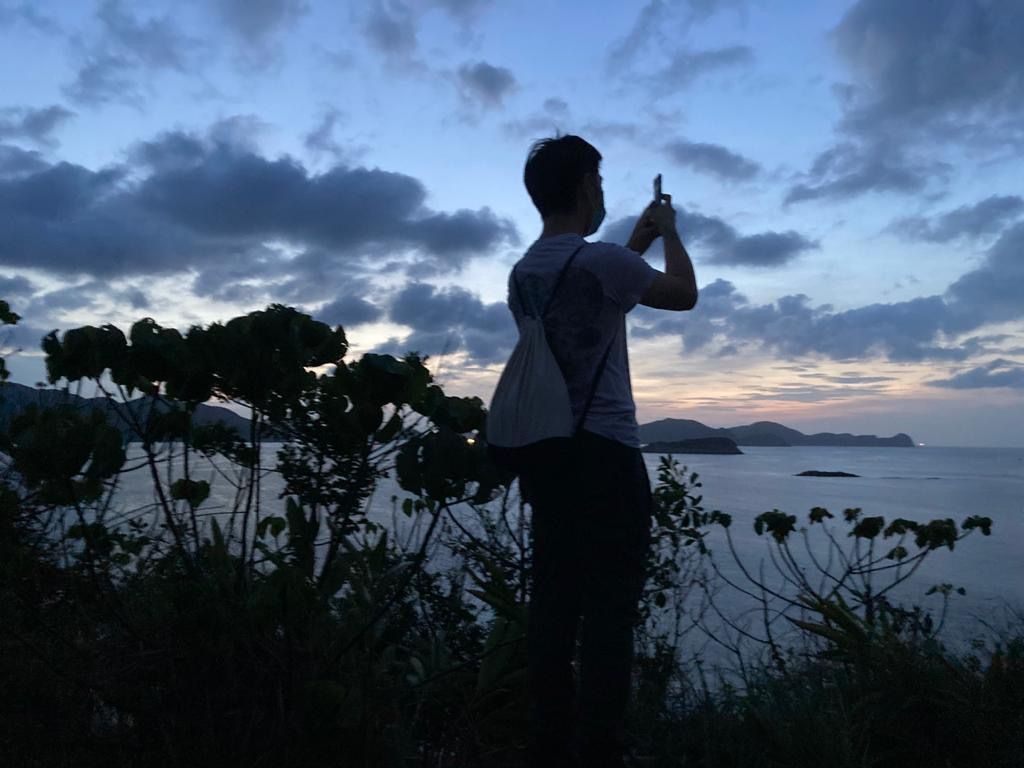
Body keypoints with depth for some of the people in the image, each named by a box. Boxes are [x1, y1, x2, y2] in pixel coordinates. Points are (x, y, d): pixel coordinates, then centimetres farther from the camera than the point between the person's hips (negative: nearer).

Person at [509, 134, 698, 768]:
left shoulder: (524, 273, 12)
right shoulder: (600, 260, -10)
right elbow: (684, 294, 6)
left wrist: (636, 244, 34)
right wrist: (669, 234, 22)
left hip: (546, 458, 8)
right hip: (606, 457, -8)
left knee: (553, 608, 10)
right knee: (609, 611, -2)